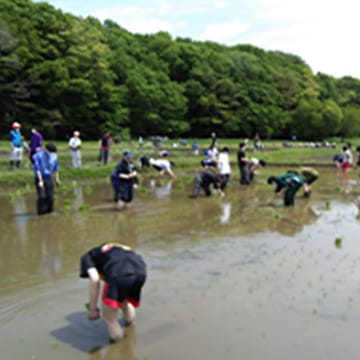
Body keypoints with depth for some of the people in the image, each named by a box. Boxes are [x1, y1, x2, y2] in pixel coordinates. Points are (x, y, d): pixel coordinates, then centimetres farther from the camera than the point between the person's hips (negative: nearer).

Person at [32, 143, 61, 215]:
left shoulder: (54, 156, -2)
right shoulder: (38, 156, -17)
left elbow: (56, 167, 9)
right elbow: (38, 169, -20)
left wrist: (57, 178, 12)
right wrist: (40, 181, -26)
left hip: (49, 178, 4)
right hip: (39, 178, -4)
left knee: (50, 196, -1)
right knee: (42, 196, -12)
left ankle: (49, 210, 15)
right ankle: (41, 211, 3)